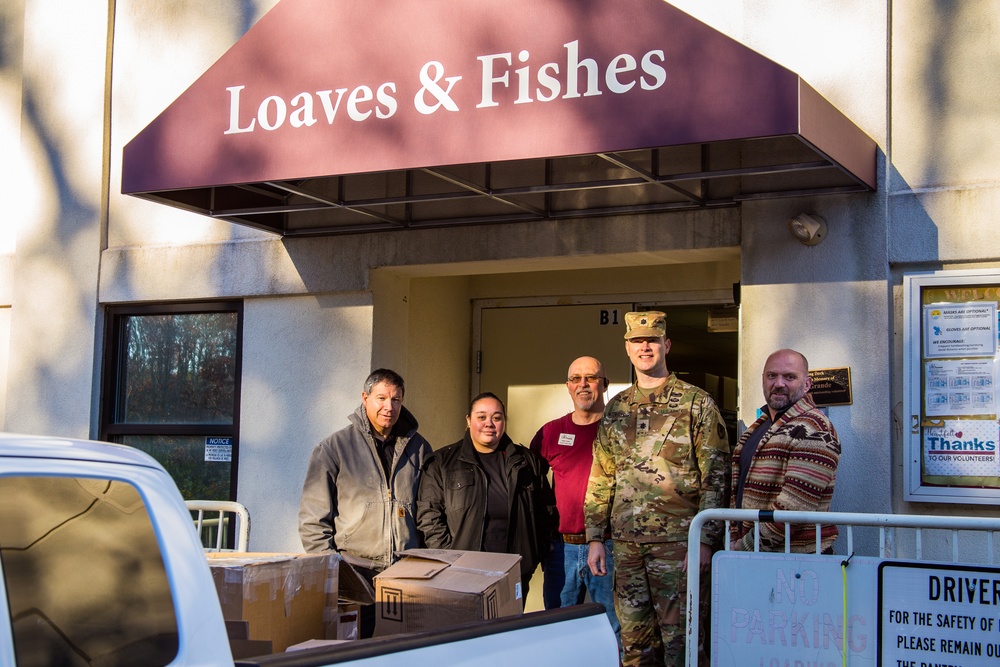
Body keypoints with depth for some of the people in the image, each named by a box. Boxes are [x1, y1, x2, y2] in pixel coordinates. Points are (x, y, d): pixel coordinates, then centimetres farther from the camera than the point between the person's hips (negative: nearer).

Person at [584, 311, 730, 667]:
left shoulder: (697, 404, -1)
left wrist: (705, 540, -12)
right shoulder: (615, 409, 13)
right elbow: (601, 478, 16)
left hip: (676, 543, -5)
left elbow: (716, 477, -6)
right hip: (626, 543, 5)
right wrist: (595, 537, 10)